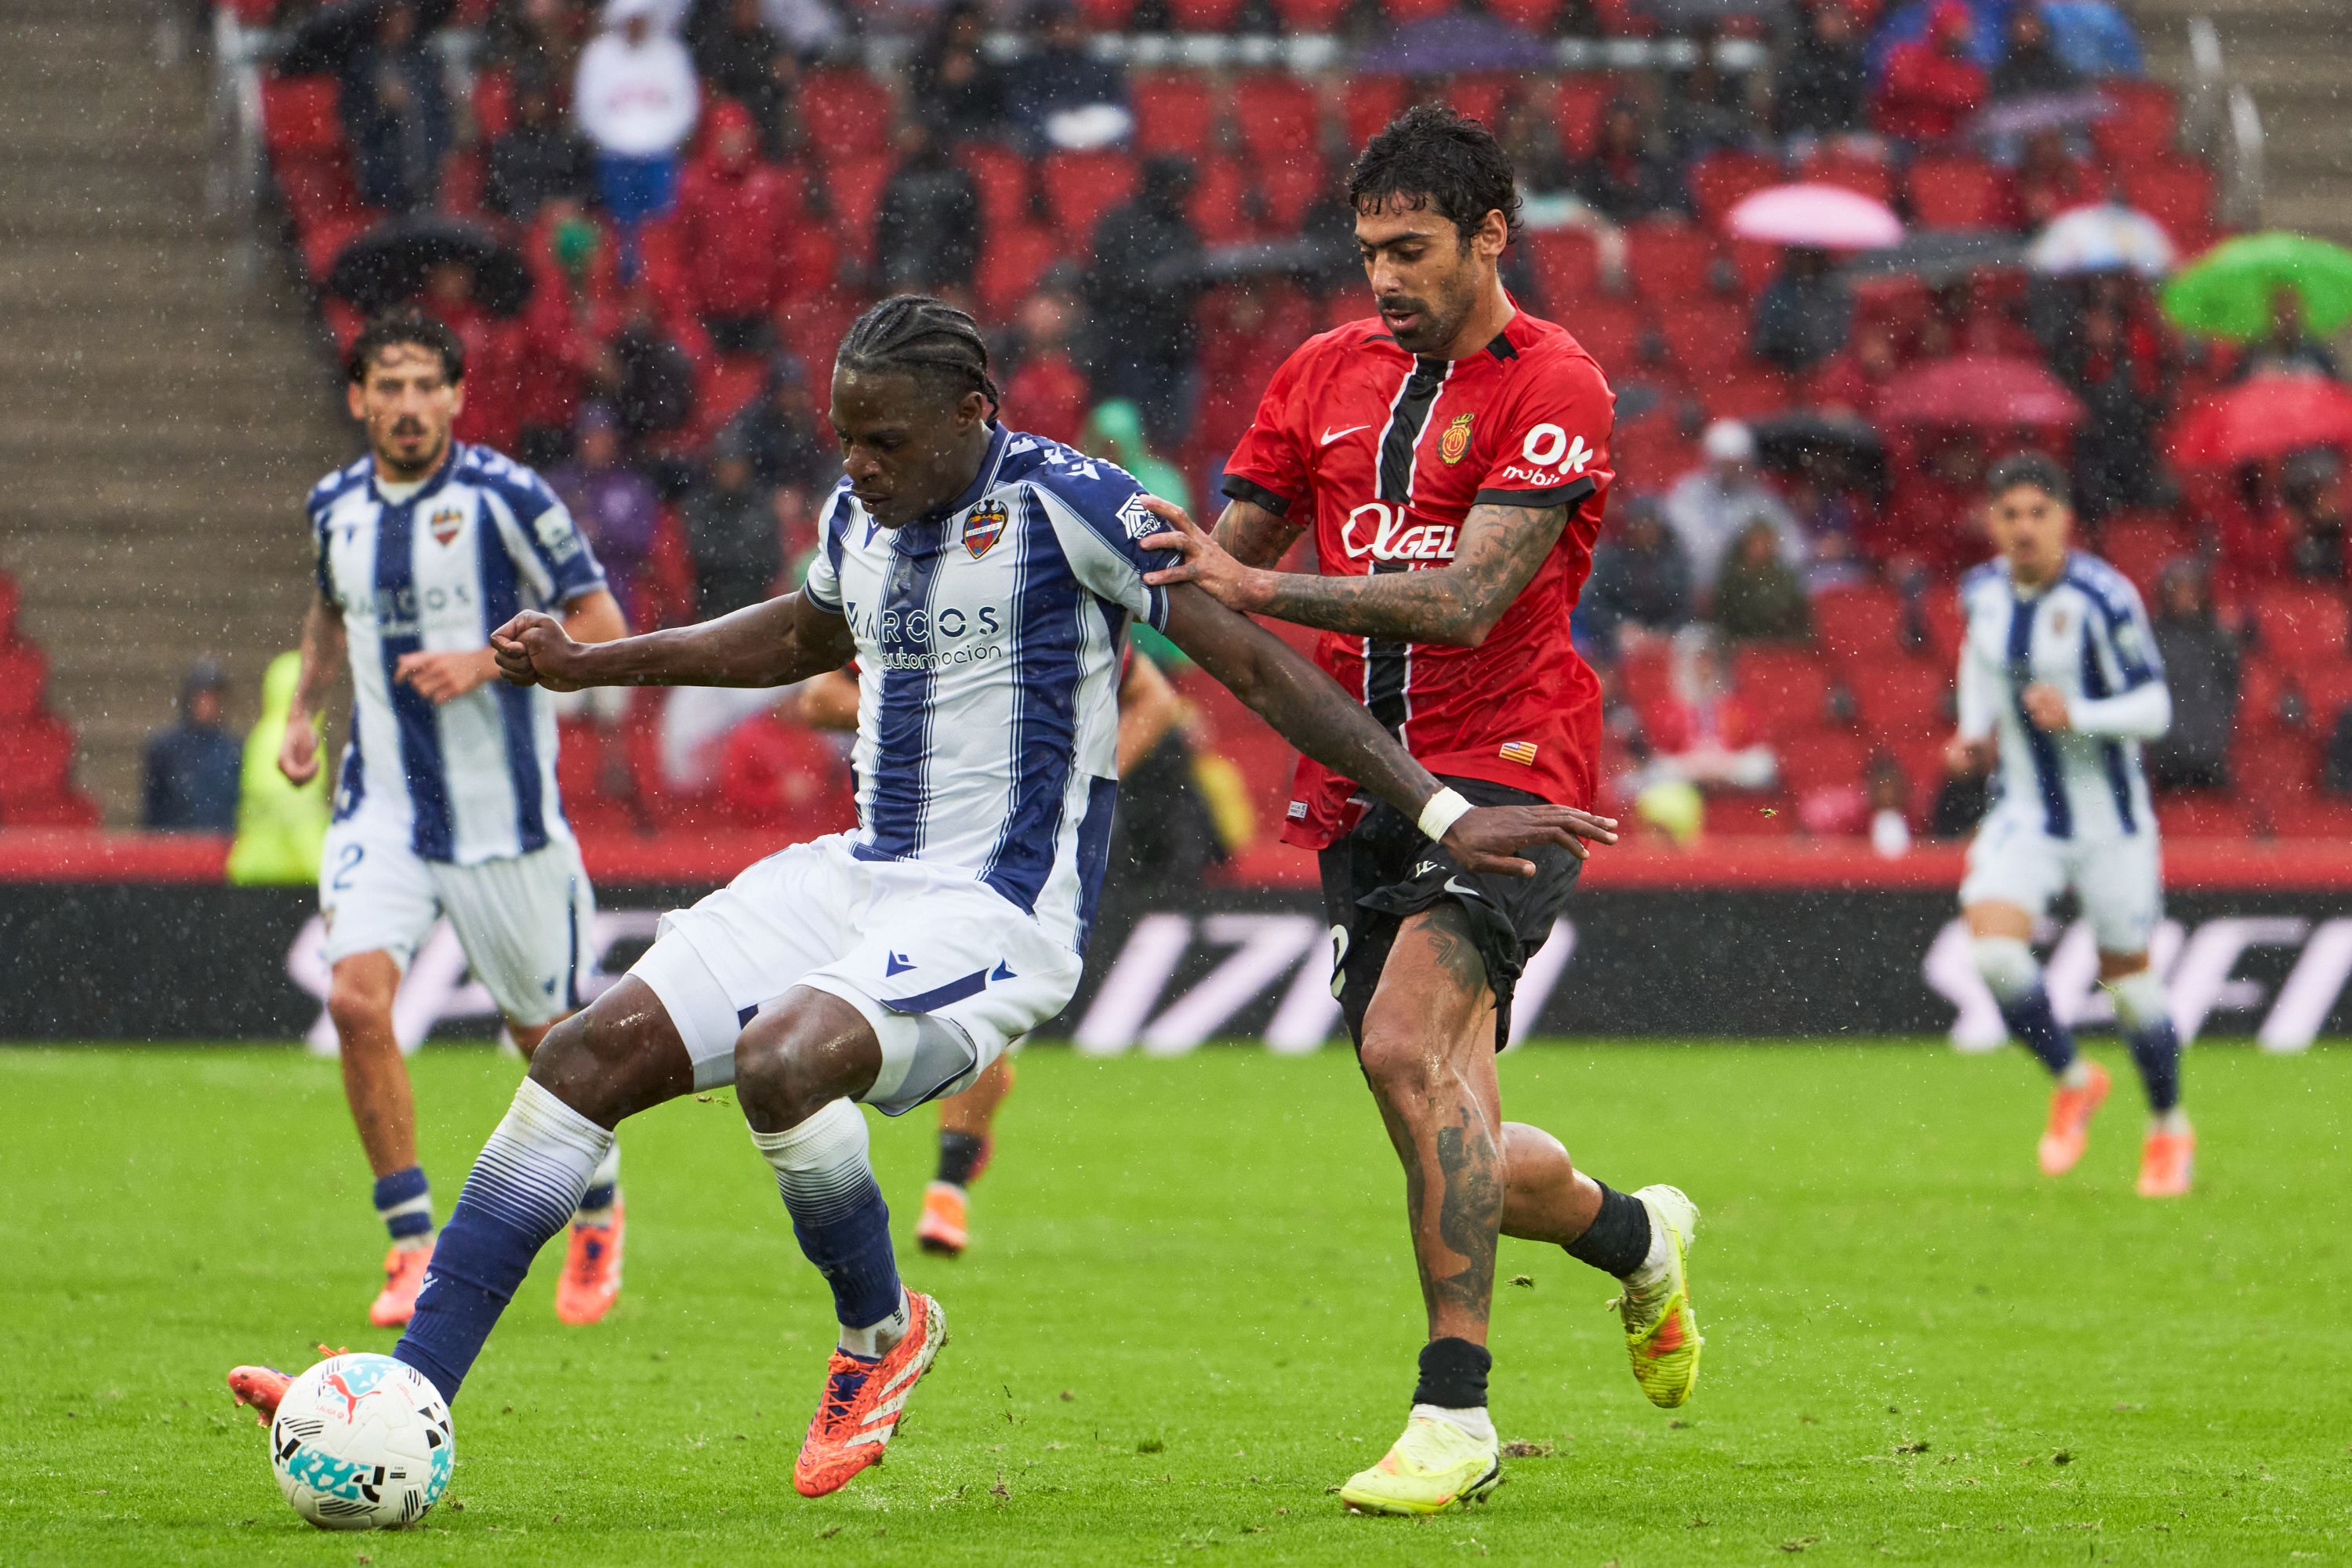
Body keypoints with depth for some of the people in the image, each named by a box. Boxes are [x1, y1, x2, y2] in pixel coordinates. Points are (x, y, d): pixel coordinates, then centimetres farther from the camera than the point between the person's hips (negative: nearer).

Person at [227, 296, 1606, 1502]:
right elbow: (803, 635, 33)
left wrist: (1439, 812, -16)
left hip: (999, 910, -8)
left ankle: (883, 1330, -2)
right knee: (587, 1058, -6)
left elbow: (1255, 660, -12)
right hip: (861, 877, 8)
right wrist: (590, 666, 31)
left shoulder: (1068, 504, -13)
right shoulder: (865, 517, 9)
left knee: (783, 1061, -33)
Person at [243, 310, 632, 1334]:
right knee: (356, 1000, -18)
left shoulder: (506, 498, -12)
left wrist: (487, 662, -21)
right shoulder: (336, 506, 4)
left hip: (503, 815, -3)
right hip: (382, 807, 3)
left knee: (546, 1033, 8)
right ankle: (414, 1250, -8)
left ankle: (598, 1214, 37)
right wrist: (303, 706, 12)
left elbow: (602, 625, -10)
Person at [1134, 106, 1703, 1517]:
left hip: (1505, 772, -6)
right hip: (1362, 790, 6)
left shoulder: (1553, 385, -9)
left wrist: (1258, 587, -29)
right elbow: (1226, 561, 18)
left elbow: (1468, 601, -20)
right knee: (1455, 1146, 7)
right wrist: (1151, 569, -4)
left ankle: (1455, 1416, -24)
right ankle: (1636, 1234, 39)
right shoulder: (1329, 375, 12)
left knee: (1408, 1044, -28)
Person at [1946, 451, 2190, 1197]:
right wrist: (1974, 730, 8)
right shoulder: (1982, 590, -2)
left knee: (2128, 980, 7)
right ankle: (2073, 1081, 8)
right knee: (1994, 952, -19)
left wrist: (2078, 714, -32)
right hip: (2024, 815, 4)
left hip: (2109, 819, -4)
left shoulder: (2104, 599, -19)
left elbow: (2154, 709, -16)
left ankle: (2170, 1129, 32)